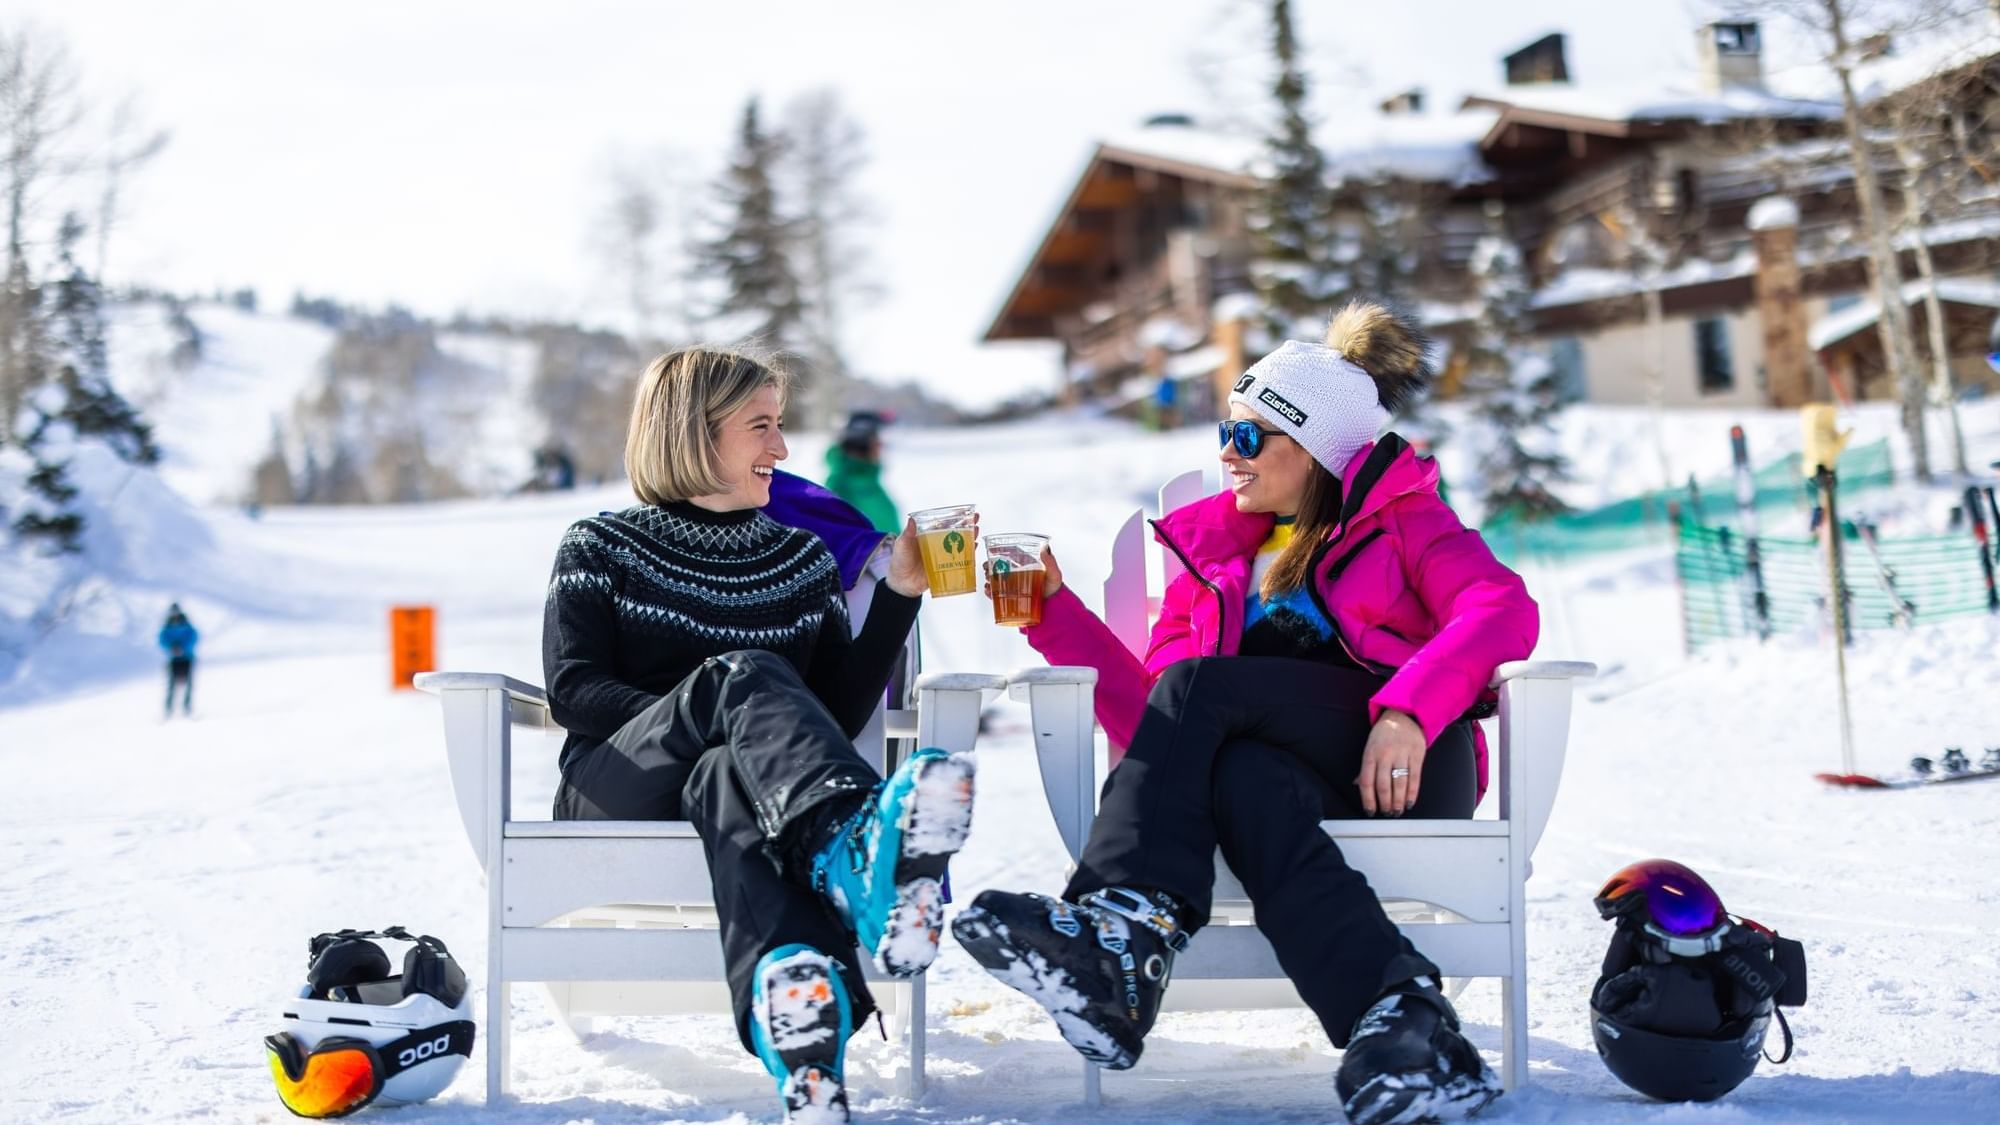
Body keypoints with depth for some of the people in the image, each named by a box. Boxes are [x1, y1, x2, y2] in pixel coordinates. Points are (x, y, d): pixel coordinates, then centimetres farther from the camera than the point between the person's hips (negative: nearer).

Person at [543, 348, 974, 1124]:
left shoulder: (804, 558, 21)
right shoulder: (600, 548, 14)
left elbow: (841, 714, 12)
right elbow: (572, 691, -2)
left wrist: (899, 593, 3)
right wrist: (707, 715, -16)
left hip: (732, 774, 2)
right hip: (617, 794, -2)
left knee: (731, 781, -39)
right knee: (740, 673, -35)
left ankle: (798, 1005, -73)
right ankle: (861, 845, -68)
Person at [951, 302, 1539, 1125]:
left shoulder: (1400, 519, 12)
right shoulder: (1215, 552, 22)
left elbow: (1504, 611, -10)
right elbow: (1158, 735, 13)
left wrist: (1407, 712, -26)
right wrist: (1057, 611, 5)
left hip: (1403, 771, -3)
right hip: (1293, 782, 4)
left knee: (1197, 685, -24)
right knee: (1243, 776, -33)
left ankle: (1119, 937, -38)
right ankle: (1409, 1034, -45)